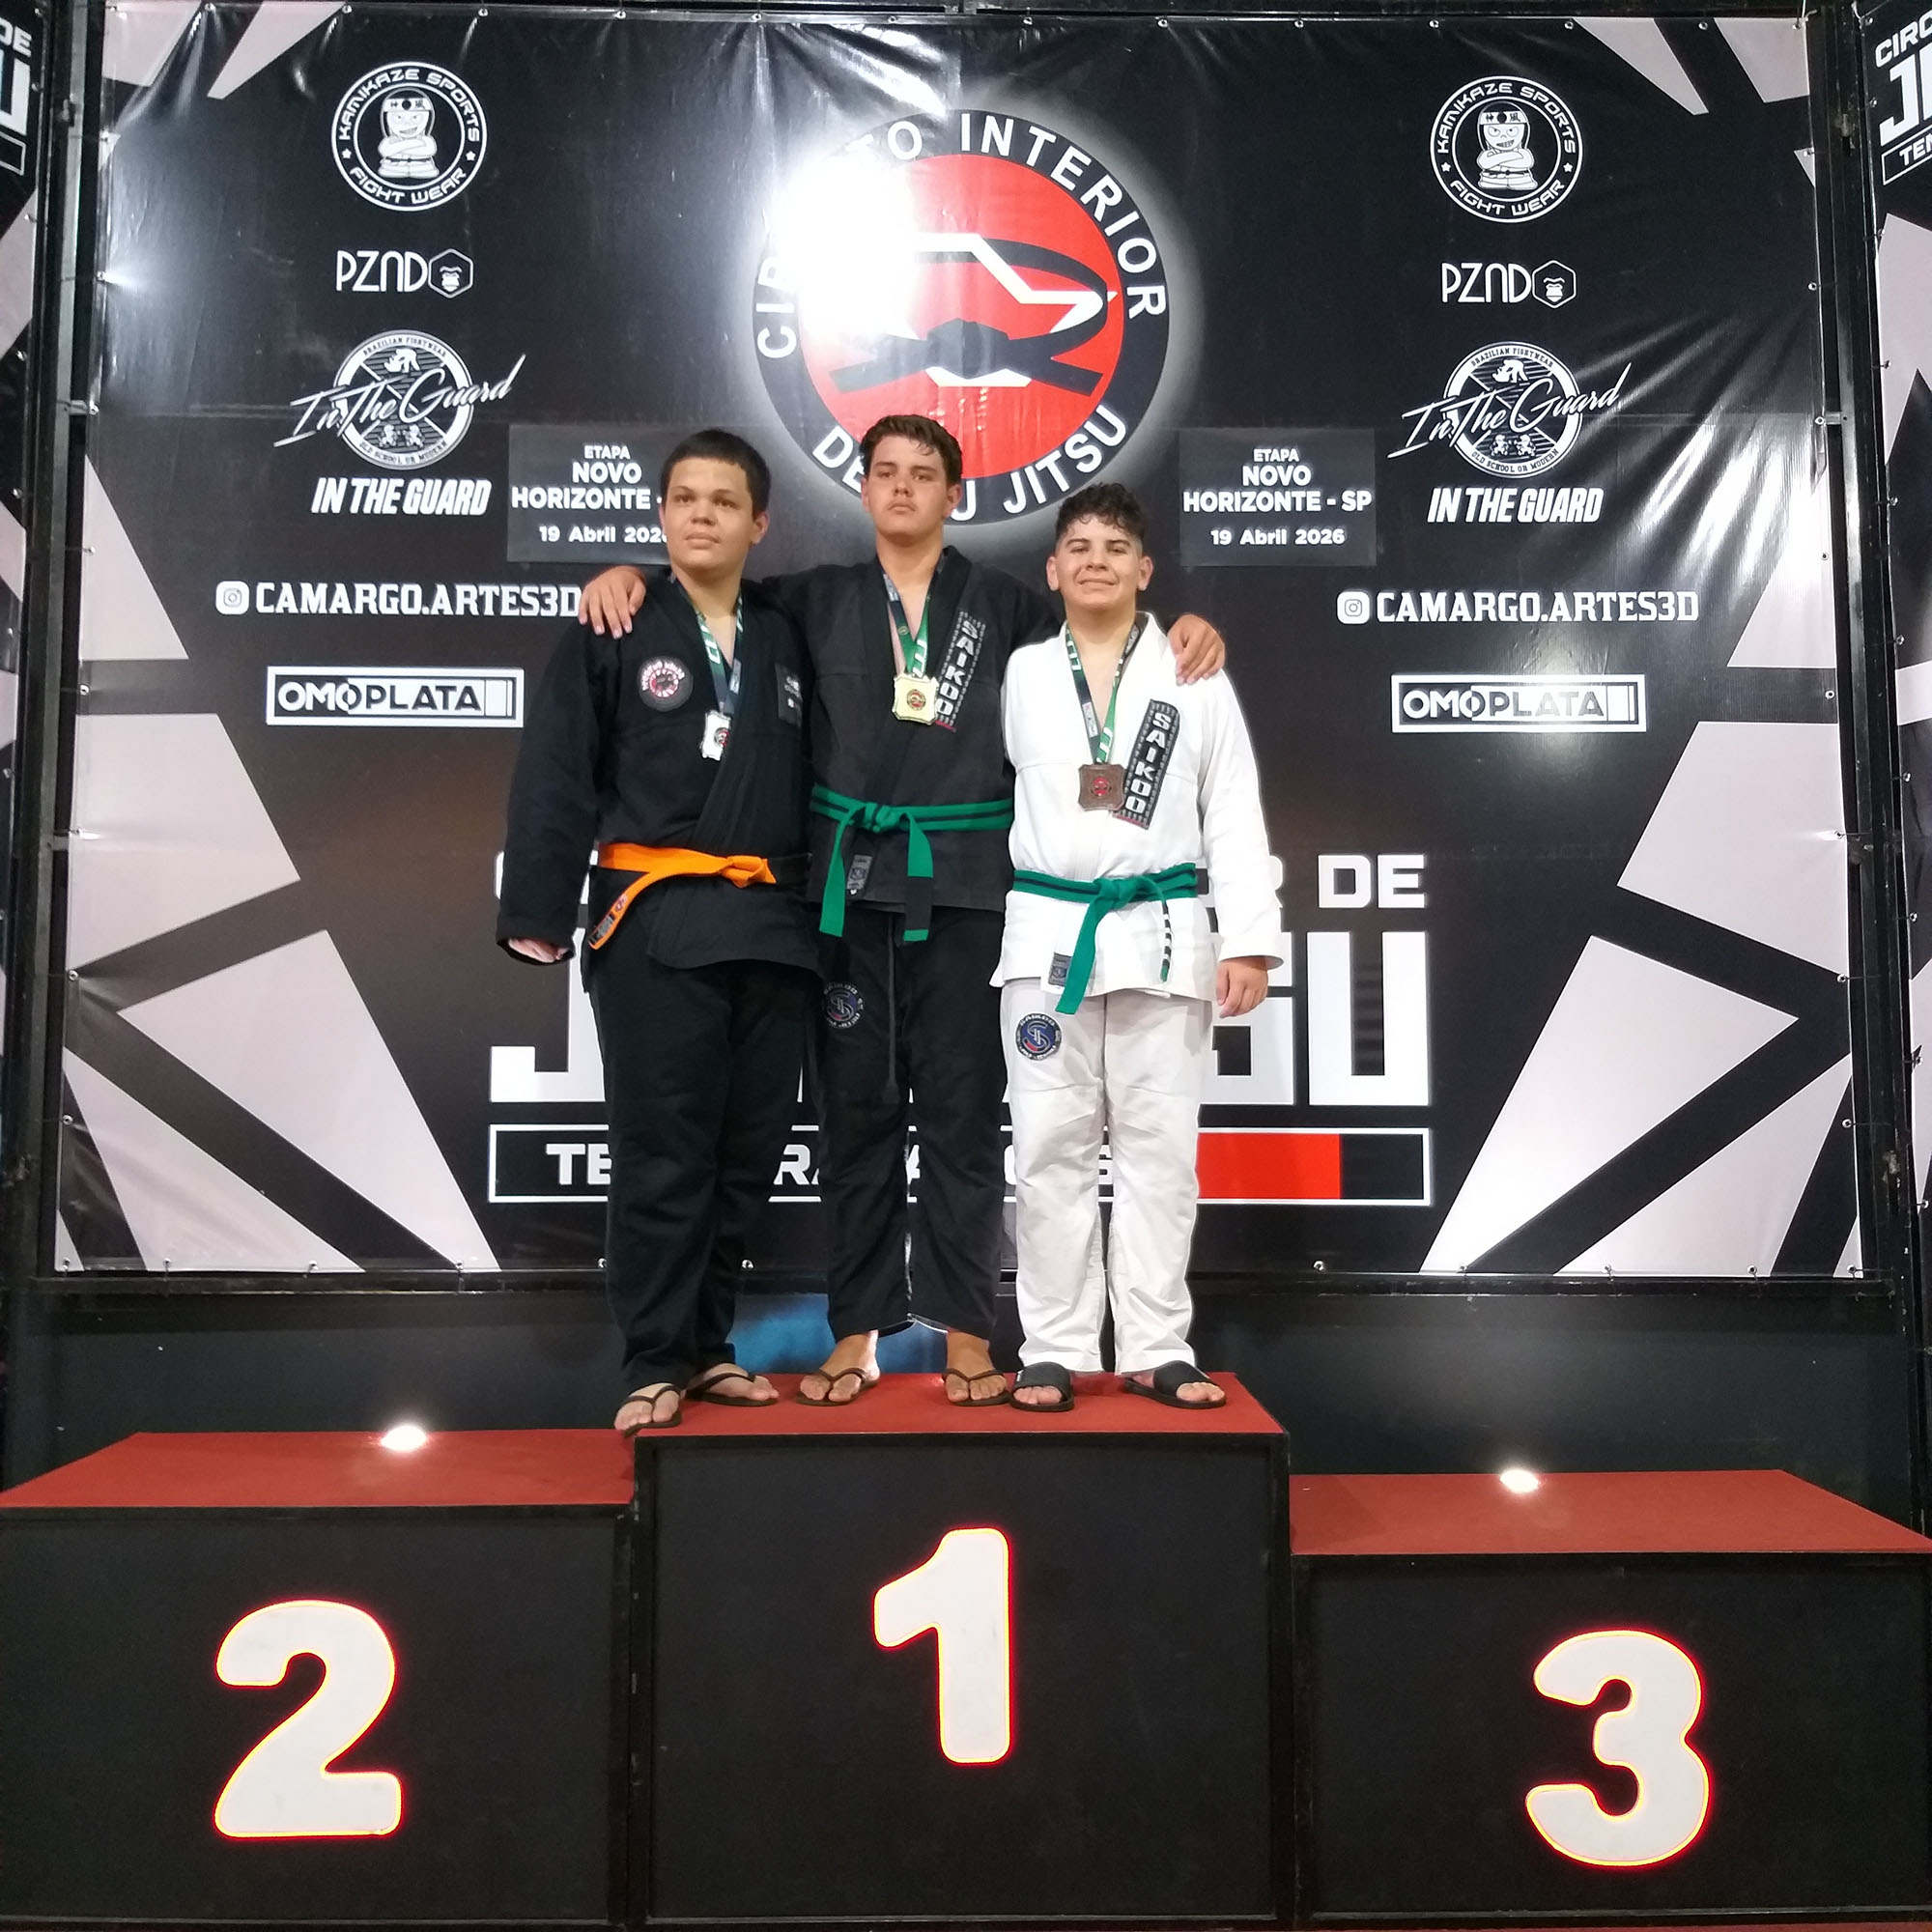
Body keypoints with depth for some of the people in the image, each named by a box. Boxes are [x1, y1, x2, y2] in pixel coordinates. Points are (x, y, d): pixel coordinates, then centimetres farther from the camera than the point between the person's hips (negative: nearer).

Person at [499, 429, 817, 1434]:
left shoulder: (787, 641, 14)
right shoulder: (613, 634, 3)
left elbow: (815, 782, 14)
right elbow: (553, 780, -3)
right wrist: (538, 914, -10)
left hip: (773, 927, 4)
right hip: (654, 926, -4)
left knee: (748, 1153, 8)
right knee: (662, 1154, -3)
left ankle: (704, 1344, 23)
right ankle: (656, 1363, 10)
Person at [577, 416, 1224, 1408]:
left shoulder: (1004, 605, 10)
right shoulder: (819, 600, 12)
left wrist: (1182, 626, -4)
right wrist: (628, 571, 1)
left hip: (964, 887, -1)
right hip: (853, 885, 1)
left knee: (962, 1109, 3)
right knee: (856, 1107, 5)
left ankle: (965, 1331, 12)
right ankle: (856, 1329, 14)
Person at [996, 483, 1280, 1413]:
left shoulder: (1196, 677, 6)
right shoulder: (1019, 675, 8)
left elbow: (1234, 818, 3)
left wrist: (1249, 940, -4)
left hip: (1164, 935, 0)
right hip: (1048, 936, 1)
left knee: (1158, 1147, 4)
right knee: (1050, 1149, 3)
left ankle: (1156, 1347, 14)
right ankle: (1054, 1349, 13)